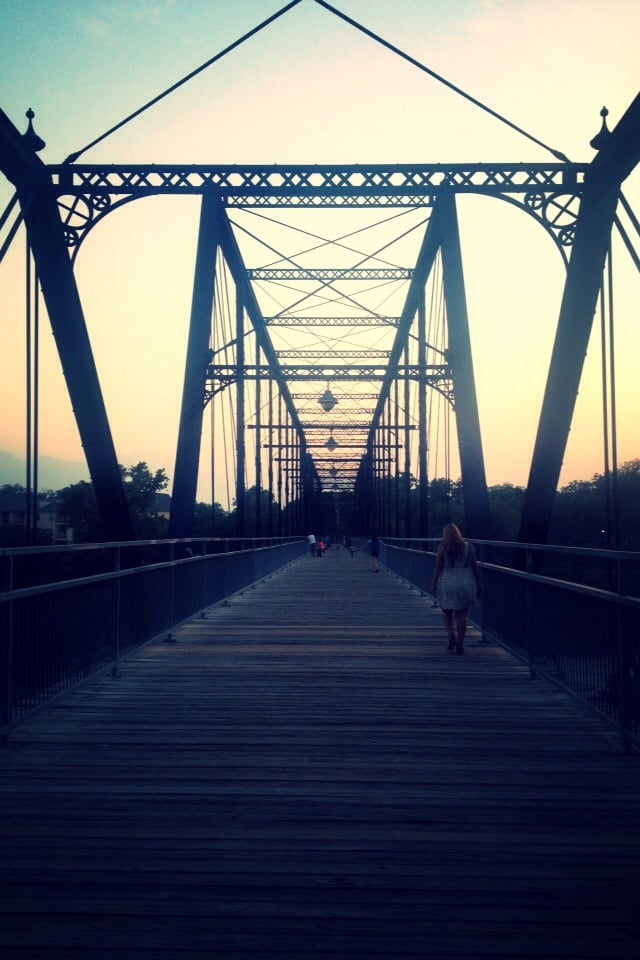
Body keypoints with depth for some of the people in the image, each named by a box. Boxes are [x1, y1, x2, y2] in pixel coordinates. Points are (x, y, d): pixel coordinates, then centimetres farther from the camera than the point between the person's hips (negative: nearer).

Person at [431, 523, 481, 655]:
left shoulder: (443, 547, -3)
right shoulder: (468, 546, 3)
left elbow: (438, 567, -6)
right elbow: (475, 566, 4)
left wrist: (434, 583, 2)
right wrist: (478, 583, 10)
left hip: (447, 583, -1)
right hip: (466, 583, 1)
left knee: (447, 613, 15)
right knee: (461, 615, 5)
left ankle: (451, 637, 0)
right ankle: (460, 643, 2)